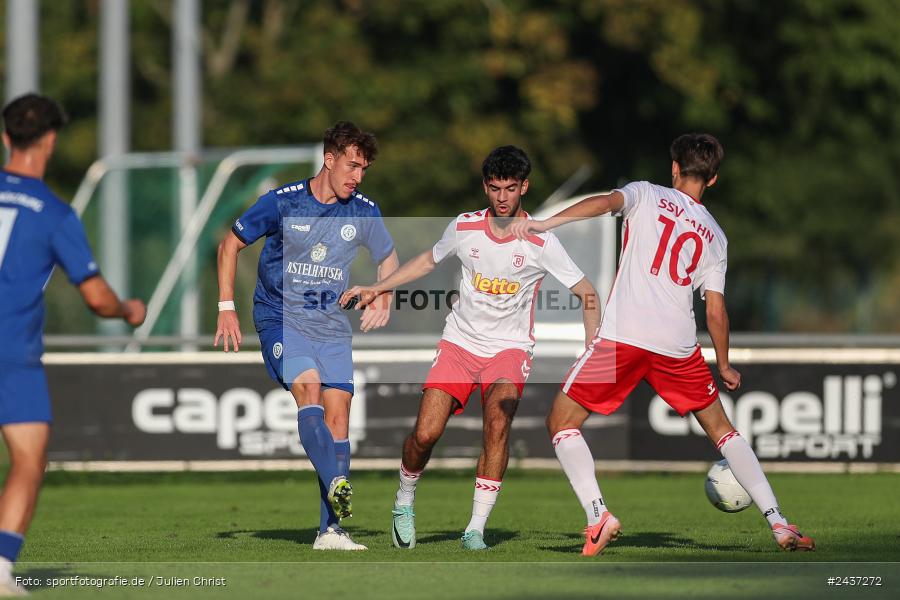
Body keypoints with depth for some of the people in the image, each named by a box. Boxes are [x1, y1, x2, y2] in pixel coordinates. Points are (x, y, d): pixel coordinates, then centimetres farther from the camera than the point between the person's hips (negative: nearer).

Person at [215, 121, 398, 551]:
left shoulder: (364, 212, 3)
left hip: (330, 324, 4)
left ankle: (330, 530, -5)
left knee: (337, 413, -6)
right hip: (280, 319, -4)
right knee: (309, 388, -28)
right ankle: (336, 484, -43)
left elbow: (388, 257, 22)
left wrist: (383, 299, 3)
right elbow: (230, 245, 2)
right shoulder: (282, 202, -8)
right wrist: (226, 308, -4)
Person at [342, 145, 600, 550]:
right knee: (425, 434, -13)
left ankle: (476, 529, -24)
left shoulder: (541, 242, -10)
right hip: (460, 342, 2)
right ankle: (405, 501, 19)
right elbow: (429, 260, 19)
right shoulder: (464, 227, -2)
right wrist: (376, 289, 18)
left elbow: (586, 293, -2)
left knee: (498, 420, -29)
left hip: (510, 347, -2)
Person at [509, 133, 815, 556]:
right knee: (720, 428, 20)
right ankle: (778, 523, 11)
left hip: (622, 334, -3)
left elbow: (606, 202, -13)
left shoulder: (646, 195, 10)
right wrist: (725, 367, 28)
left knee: (561, 422, 8)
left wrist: (544, 223, -23)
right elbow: (715, 310, 14)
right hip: (679, 343, 4)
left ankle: (597, 515, -12)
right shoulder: (714, 235, 18)